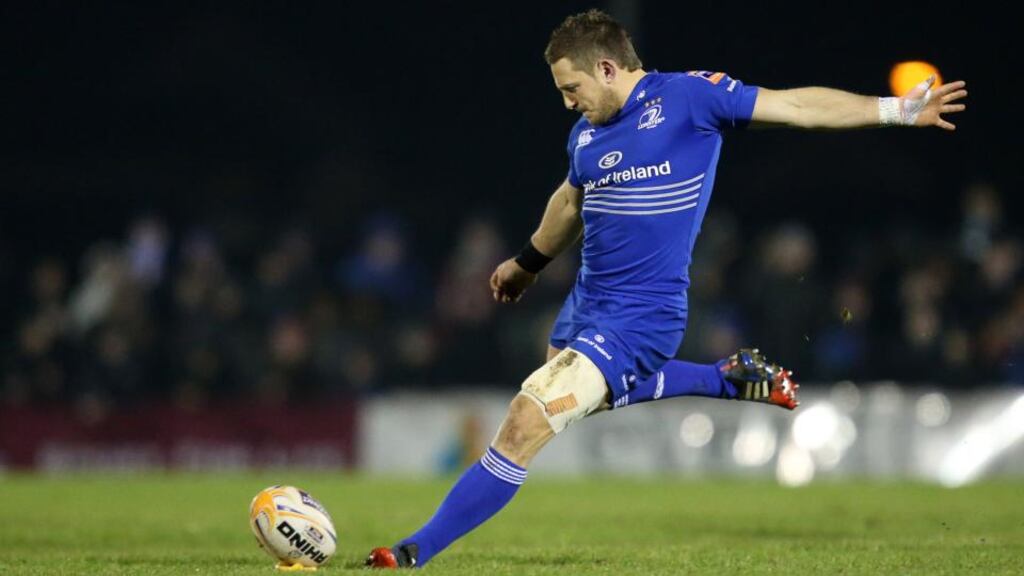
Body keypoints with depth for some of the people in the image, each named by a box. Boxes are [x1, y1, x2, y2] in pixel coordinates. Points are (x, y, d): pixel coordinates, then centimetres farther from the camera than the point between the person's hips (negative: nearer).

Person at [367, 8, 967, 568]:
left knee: (523, 429, -15)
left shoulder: (688, 96, -12)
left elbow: (794, 105, -10)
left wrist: (898, 109, -12)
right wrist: (528, 262, 41)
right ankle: (734, 379, 38)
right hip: (586, 304, 9)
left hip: (637, 319, -9)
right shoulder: (586, 133, 7)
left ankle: (417, 553, -10)